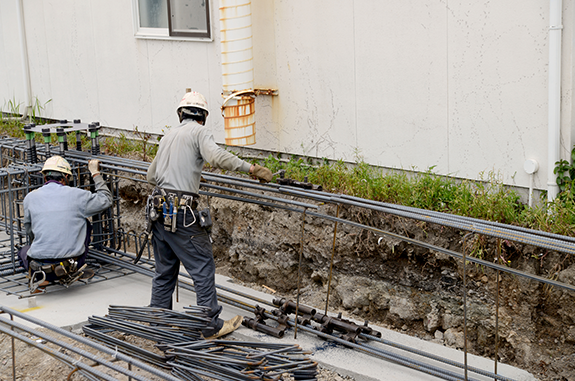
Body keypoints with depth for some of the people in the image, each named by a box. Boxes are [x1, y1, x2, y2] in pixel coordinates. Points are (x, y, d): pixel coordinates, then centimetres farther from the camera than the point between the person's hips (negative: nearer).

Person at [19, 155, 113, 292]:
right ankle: (72, 272, 23)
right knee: (84, 223, 25)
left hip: (38, 264, 1)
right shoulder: (76, 195, -5)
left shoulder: (30, 198, 2)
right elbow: (106, 200, 11)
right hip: (71, 264, -1)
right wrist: (95, 173, 22)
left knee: (24, 251, 37)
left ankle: (39, 276, 7)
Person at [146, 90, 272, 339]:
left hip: (159, 208, 8)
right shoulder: (199, 132, -1)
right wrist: (251, 168, -20)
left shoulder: (169, 134, 20)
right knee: (203, 267, -1)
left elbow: (151, 176, 27)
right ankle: (211, 326, 1)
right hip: (181, 210, -8)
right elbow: (216, 156, -23)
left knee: (165, 269, 17)